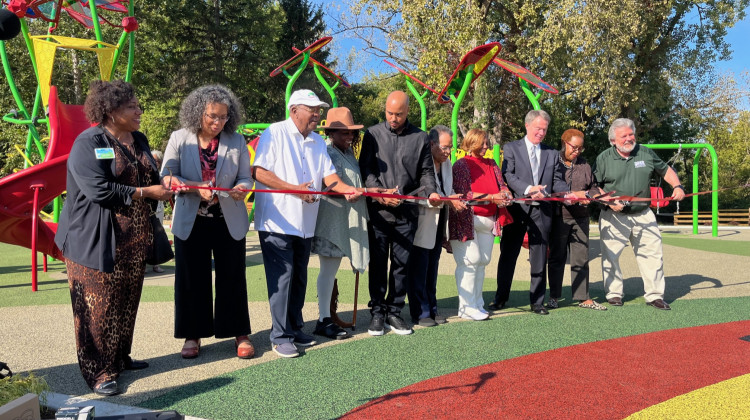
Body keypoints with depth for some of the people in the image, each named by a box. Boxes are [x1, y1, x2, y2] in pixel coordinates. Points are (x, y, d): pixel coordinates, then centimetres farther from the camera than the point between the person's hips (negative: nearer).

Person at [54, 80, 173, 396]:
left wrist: (163, 181, 1)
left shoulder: (138, 140, 12)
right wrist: (146, 192, -18)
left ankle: (120, 358, 30)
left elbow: (148, 178, 24)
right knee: (99, 308, 0)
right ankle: (99, 373, 11)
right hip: (97, 242, -7)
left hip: (134, 241, 8)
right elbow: (99, 190, -23)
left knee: (127, 304, 14)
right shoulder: (89, 143, -13)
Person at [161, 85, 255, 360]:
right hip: (191, 221, 0)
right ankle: (193, 335, 23)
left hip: (229, 221, 0)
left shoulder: (236, 141, 0)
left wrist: (241, 188, -23)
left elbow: (245, 177, 1)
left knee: (232, 277, 6)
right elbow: (167, 176, -6)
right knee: (192, 279, 9)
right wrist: (197, 188, -22)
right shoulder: (179, 139, -3)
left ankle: (240, 334, 19)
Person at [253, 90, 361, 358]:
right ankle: (280, 337, 4)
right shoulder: (275, 134, -6)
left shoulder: (318, 142, 15)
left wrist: (347, 189, -13)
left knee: (299, 278, 14)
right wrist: (295, 189, -18)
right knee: (281, 278, -6)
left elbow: (328, 174, 8)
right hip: (277, 222, -7)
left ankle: (295, 329, 27)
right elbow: (259, 172, -13)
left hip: (305, 224, 7)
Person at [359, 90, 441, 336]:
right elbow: (366, 169, 1)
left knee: (402, 263, 7)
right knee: (378, 262, 5)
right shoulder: (373, 134, 5)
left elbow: (426, 171, 9)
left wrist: (431, 192, -10)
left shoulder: (420, 138, 8)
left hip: (407, 212, 1)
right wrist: (379, 192, -13)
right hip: (378, 210, -1)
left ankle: (394, 312, 19)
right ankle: (377, 312, 16)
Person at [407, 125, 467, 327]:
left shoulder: (447, 164, 13)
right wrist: (445, 200, -29)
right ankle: (420, 313, 8)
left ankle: (431, 309, 24)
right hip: (422, 225, -8)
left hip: (438, 226, 8)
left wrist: (456, 199, -3)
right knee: (419, 270, -1)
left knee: (432, 269, 15)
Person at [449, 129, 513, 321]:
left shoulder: (492, 164, 17)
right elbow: (464, 193, -13)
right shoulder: (461, 164, -3)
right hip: (467, 220, -6)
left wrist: (505, 195, -9)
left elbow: (502, 185, 16)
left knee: (482, 261, 8)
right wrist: (492, 197, -18)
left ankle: (477, 304, 16)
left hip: (488, 220, 6)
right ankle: (467, 307, -4)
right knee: (470, 260, -9)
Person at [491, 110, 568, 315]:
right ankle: (501, 297, 19)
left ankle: (537, 301, 16)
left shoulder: (551, 153, 15)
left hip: (542, 211, 3)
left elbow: (557, 181, 9)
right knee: (508, 254, 6)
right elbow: (508, 176, -8)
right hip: (517, 208, -2)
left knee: (539, 258, 6)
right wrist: (528, 189, -23)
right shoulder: (511, 148, 4)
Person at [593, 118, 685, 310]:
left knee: (653, 254, 2)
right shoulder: (604, 158, -2)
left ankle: (654, 295, 12)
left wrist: (677, 186, 0)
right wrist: (608, 201, -13)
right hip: (614, 216, -2)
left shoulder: (646, 153, 6)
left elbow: (666, 170, 17)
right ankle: (614, 294, 14)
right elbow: (594, 186, 1)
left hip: (643, 215, 2)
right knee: (610, 255, -1)